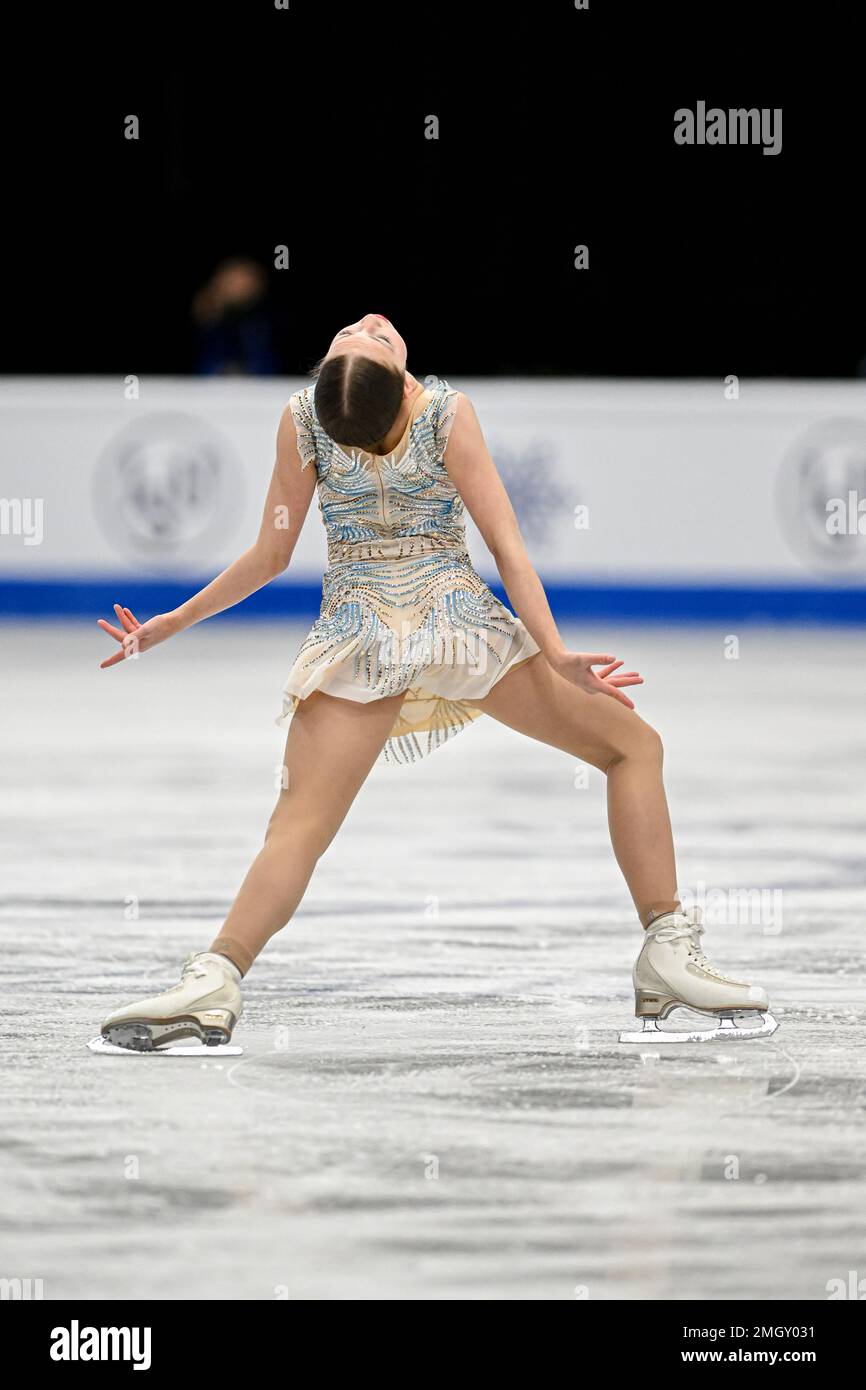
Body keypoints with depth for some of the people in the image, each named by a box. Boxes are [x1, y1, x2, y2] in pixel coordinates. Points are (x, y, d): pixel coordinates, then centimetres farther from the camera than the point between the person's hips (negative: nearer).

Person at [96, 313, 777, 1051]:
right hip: (459, 622, -2)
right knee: (633, 744, 9)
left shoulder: (303, 420, -5)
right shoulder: (449, 413, -10)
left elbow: (271, 556, 2)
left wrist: (175, 621, 15)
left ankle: (216, 977, -30)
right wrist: (556, 653, -13)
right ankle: (667, 950, -2)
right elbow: (506, 546, -12)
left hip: (358, 634, 2)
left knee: (299, 822, -5)